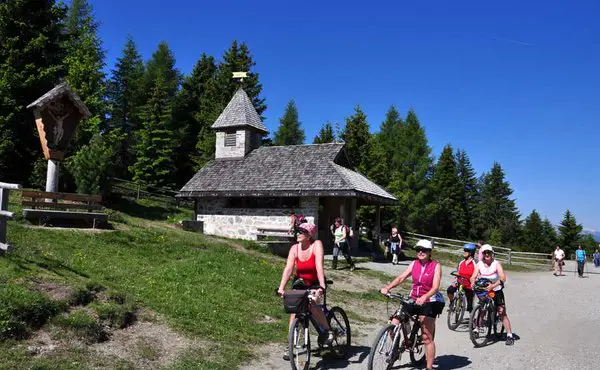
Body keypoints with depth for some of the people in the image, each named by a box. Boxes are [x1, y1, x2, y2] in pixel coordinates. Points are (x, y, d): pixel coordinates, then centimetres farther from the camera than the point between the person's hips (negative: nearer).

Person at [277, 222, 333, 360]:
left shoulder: (317, 245, -23)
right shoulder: (295, 248, -14)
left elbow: (319, 266, -33)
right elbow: (288, 268, -24)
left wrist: (321, 287, -43)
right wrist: (281, 287, -35)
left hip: (315, 283, -3)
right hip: (300, 282, 3)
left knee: (311, 304, -28)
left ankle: (327, 330, -3)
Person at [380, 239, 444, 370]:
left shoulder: (436, 266, -7)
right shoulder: (414, 264, 5)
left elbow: (435, 287, -16)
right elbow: (401, 277, -3)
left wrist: (424, 298, -34)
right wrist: (387, 287, -18)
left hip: (428, 302, -4)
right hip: (413, 300, 4)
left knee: (427, 338, -1)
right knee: (394, 324, -7)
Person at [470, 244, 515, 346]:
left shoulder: (497, 263, -16)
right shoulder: (479, 264, -8)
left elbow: (503, 278, -28)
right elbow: (473, 277, -15)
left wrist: (493, 286, -42)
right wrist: (473, 283, -38)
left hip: (496, 290, -2)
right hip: (484, 290, 3)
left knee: (502, 313, -6)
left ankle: (509, 335, -2)